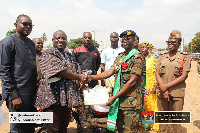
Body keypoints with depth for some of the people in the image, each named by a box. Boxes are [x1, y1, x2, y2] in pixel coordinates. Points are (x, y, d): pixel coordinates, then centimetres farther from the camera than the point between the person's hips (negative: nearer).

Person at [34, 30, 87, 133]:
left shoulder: (68, 55, 19)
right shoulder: (48, 54, -5)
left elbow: (76, 71, 22)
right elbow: (60, 71, -16)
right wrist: (79, 77, -8)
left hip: (67, 96, 7)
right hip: (53, 96, -7)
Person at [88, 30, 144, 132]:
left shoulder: (137, 57, -10)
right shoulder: (120, 57, 15)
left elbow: (132, 82, -16)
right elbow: (110, 72, 10)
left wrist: (114, 97, -16)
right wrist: (92, 77, -4)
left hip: (131, 102, -7)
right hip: (119, 101, 7)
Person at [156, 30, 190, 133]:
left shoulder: (184, 58, 1)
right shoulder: (162, 57, 10)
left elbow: (183, 76, -7)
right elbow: (157, 74, 4)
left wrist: (167, 86, -13)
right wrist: (163, 89, -10)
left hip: (177, 94, -3)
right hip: (162, 93, 3)